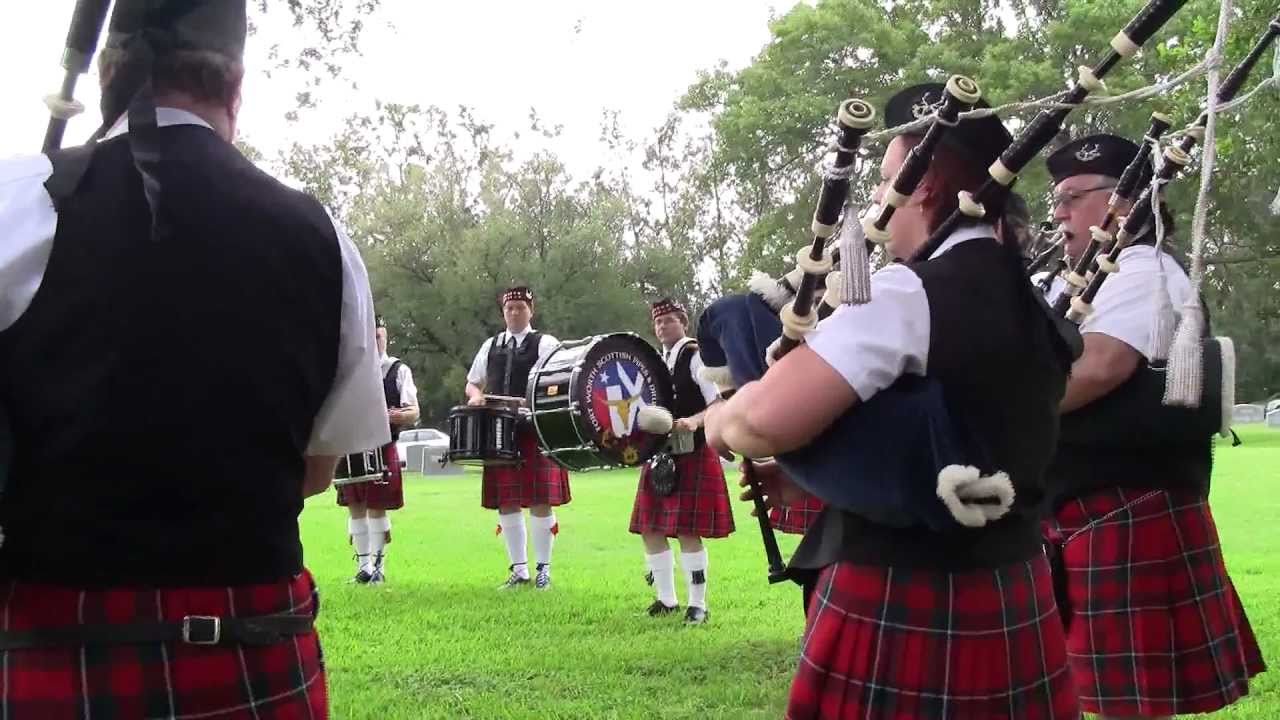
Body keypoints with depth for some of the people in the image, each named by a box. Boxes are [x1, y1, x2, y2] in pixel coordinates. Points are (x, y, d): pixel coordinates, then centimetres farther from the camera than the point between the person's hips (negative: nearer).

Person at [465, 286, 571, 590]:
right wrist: (475, 396, 0)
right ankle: (519, 570, 15)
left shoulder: (545, 344, 2)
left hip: (536, 432, -4)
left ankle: (543, 569, 8)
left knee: (540, 502, -3)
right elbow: (472, 382, 24)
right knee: (506, 503, 5)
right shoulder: (491, 346, 17)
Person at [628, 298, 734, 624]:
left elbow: (720, 403, -13)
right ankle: (666, 598, 22)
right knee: (650, 528, 8)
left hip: (691, 453, -8)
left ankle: (698, 605, 0)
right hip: (658, 453, 8)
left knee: (687, 531, -9)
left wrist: (694, 421, -28)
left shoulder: (696, 356, -7)